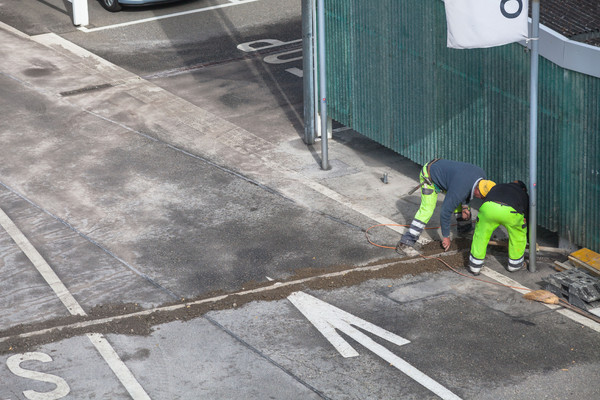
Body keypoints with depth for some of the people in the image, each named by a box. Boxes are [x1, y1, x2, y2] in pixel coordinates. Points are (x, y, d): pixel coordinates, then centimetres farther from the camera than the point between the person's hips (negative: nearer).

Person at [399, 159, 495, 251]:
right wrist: (446, 237, -17)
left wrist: (465, 206, -5)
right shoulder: (459, 192, -38)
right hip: (429, 177, -8)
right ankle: (409, 238, -16)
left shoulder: (481, 174, -16)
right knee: (427, 209, -19)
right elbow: (445, 213, -28)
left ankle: (465, 228, 23)